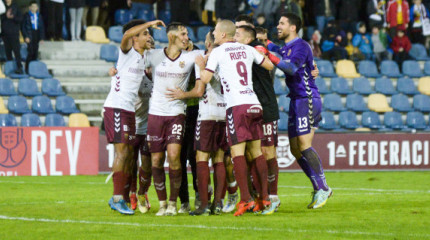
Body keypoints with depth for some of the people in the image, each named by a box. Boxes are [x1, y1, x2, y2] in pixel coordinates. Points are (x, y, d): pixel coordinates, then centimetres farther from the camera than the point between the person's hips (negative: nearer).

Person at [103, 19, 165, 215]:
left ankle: (117, 197, 16)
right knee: (122, 152, -14)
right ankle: (118, 198, -14)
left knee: (128, 154, 8)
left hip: (129, 110, 9)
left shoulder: (143, 59, 18)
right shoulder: (127, 52, -6)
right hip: (115, 108, -9)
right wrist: (150, 23, -20)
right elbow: (128, 34, -27)